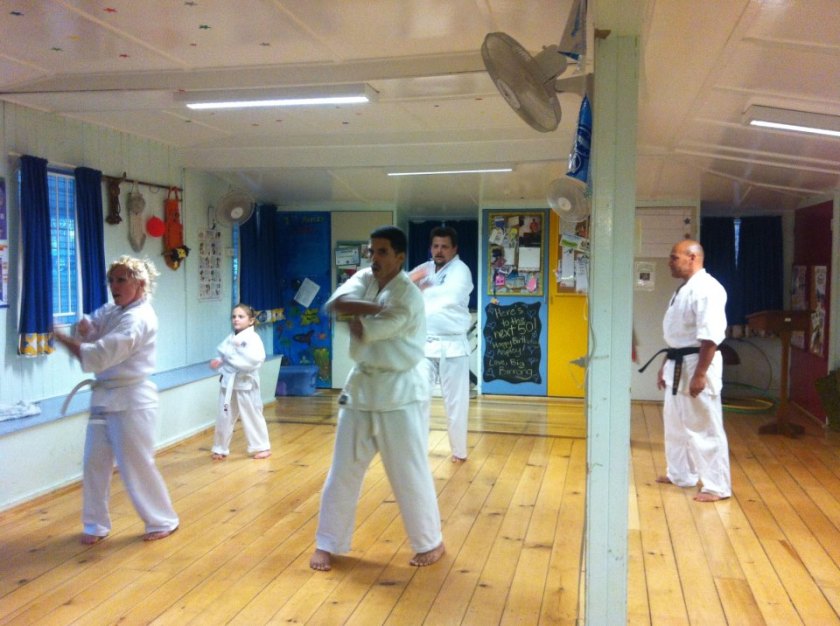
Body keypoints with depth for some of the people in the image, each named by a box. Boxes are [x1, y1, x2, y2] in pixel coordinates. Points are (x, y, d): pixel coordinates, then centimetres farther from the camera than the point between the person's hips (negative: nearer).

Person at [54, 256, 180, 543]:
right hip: (105, 397, 9)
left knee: (137, 465, 0)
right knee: (94, 463, 12)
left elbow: (101, 356, -26)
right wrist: (84, 328, -13)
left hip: (131, 401, -8)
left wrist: (63, 339, -15)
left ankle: (163, 521, 19)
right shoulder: (111, 310, 10)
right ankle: (96, 525, 28)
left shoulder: (139, 318, -19)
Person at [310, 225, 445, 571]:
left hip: (401, 392, -6)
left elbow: (362, 331, -24)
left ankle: (430, 543, 24)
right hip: (361, 386, 6)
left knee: (409, 473, 3)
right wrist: (375, 307, -25)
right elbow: (336, 302, -14)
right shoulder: (365, 277, 4)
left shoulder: (408, 296, -18)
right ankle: (328, 543, 26)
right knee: (343, 470, 11)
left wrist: (353, 316, -4)